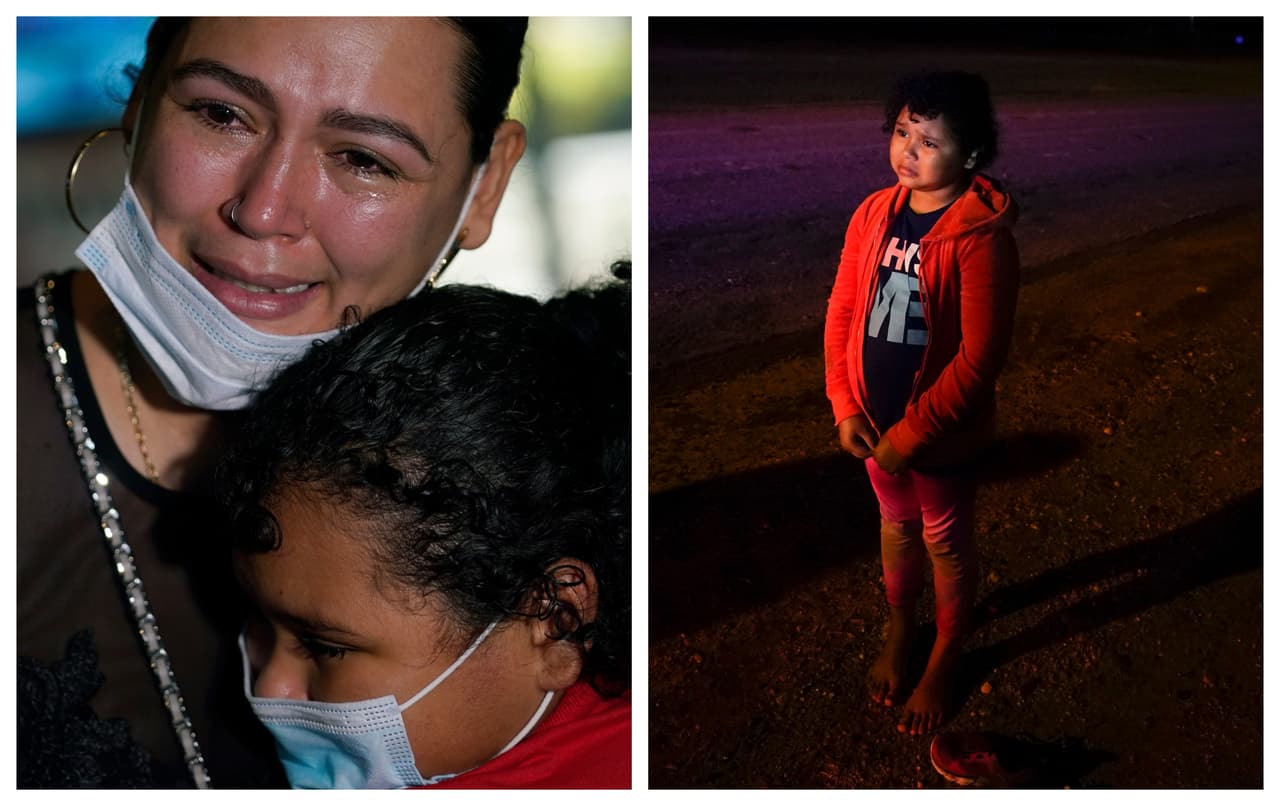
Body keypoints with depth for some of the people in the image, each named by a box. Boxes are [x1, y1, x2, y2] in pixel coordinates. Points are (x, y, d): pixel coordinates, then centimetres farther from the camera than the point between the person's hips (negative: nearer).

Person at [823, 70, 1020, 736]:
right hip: (874, 420, 5)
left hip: (942, 429, -5)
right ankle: (899, 632, 49)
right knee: (896, 524, 25)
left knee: (945, 543, 16)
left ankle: (943, 662, 38)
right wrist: (845, 406, -5)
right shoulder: (875, 213, -6)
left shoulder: (981, 237, -23)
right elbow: (842, 309, 2)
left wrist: (911, 433, -19)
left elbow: (979, 357, -23)